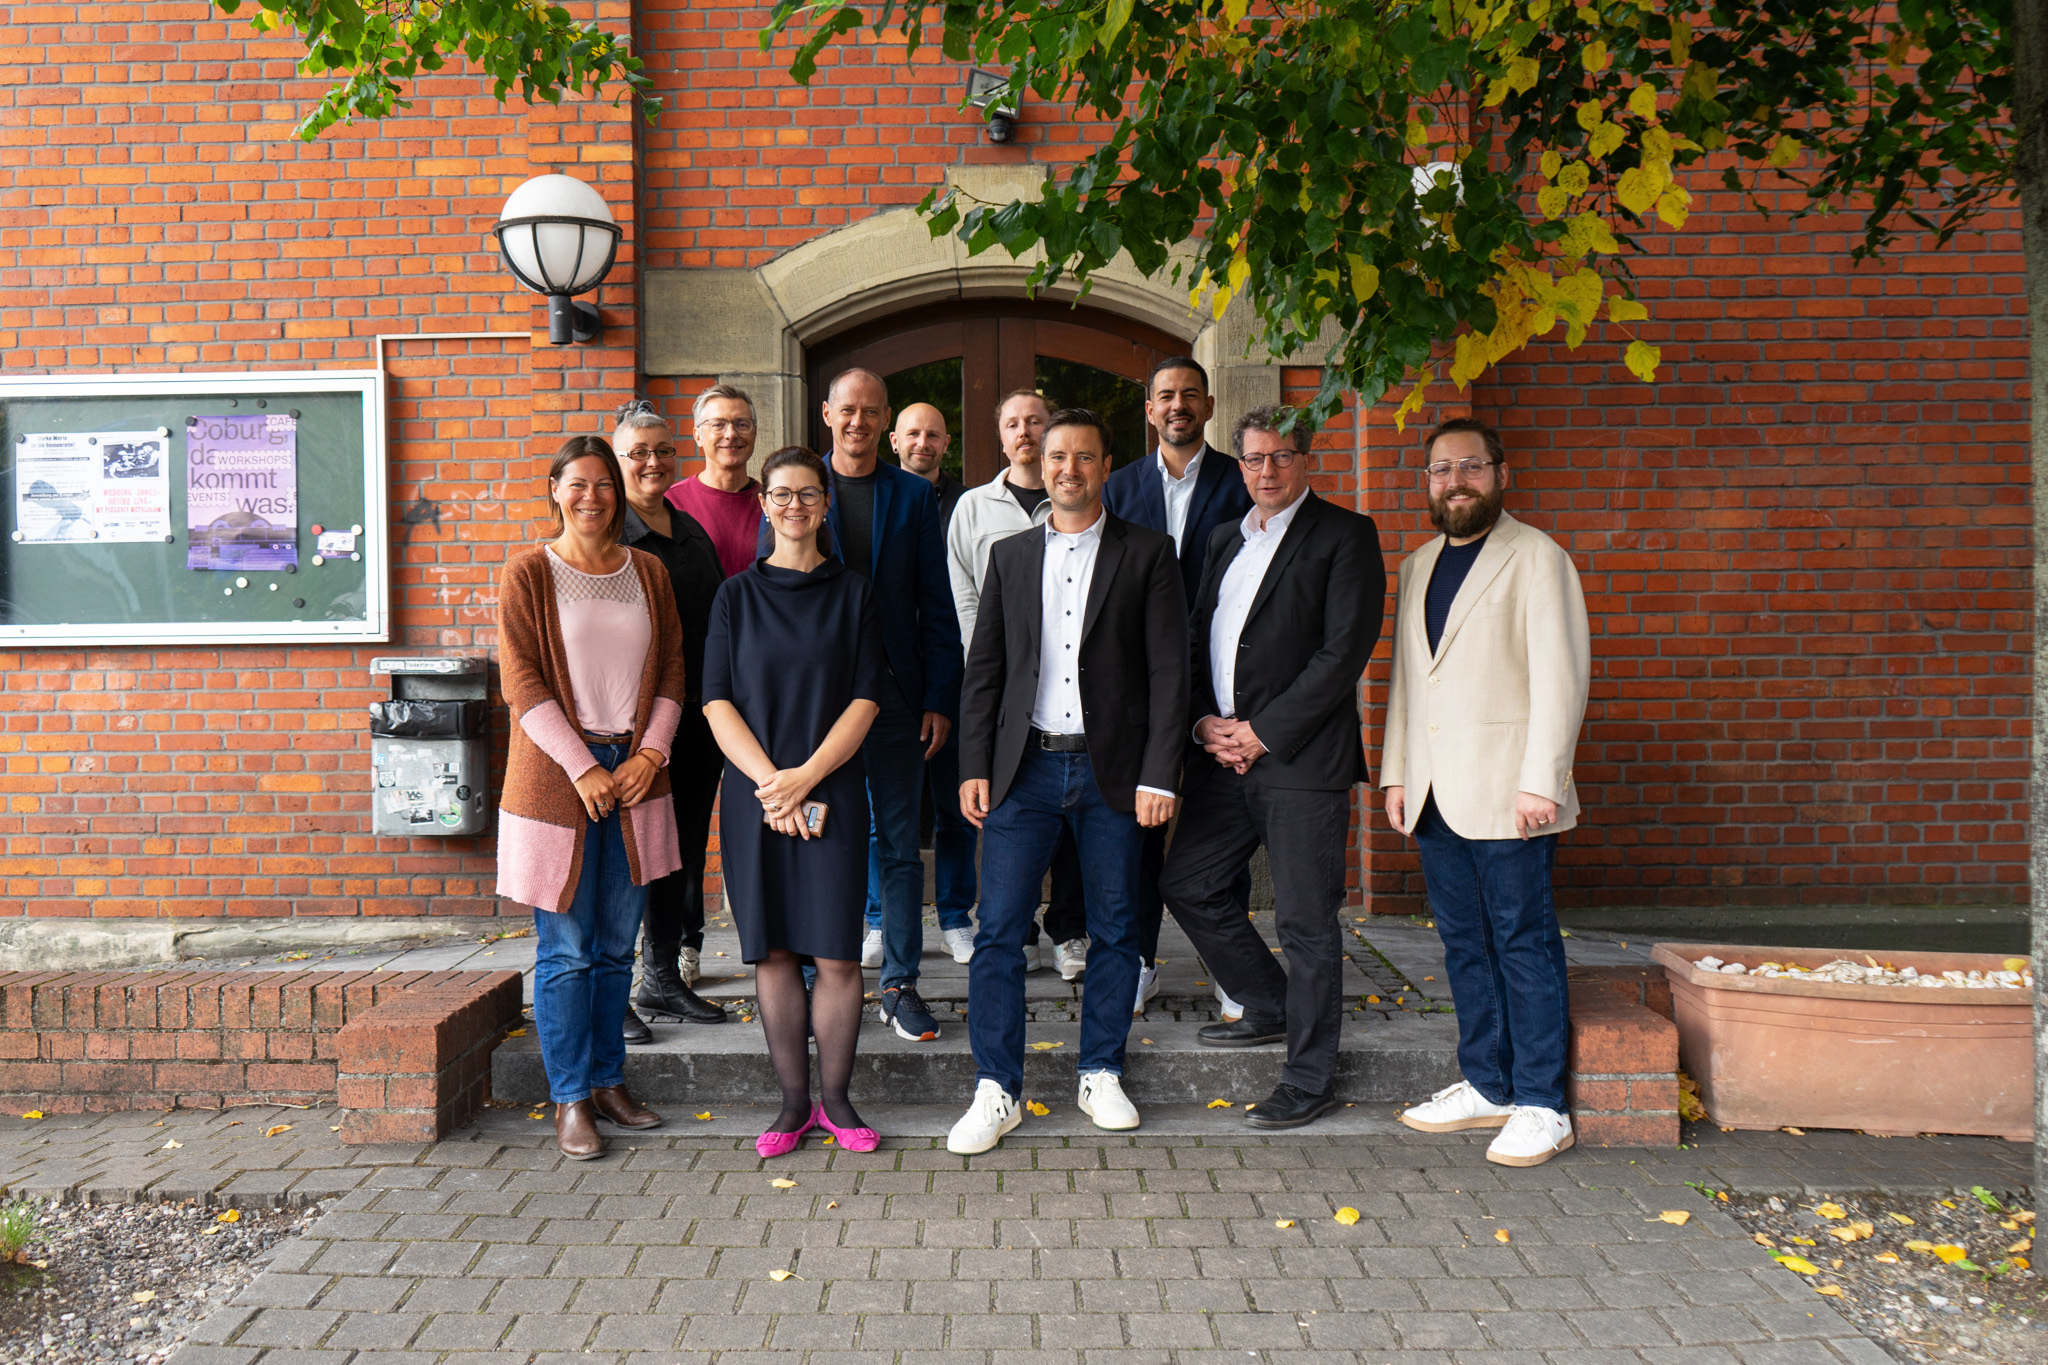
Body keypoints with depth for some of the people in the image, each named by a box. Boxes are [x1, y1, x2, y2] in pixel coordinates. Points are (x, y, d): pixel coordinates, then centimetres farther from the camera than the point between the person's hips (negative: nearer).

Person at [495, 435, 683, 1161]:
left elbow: (673, 668, 10)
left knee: (617, 945, 11)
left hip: (633, 777, 4)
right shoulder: (527, 573, -2)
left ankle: (609, 1081, 23)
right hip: (557, 776, -4)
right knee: (566, 949, 1)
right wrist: (583, 768, -14)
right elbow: (523, 682, -8)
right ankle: (571, 1099, 11)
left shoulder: (648, 572, 10)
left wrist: (650, 753, -3)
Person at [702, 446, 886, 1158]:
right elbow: (718, 703, 1)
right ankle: (794, 1100, 16)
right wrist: (769, 781, -12)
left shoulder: (852, 592, 5)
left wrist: (804, 778, -12)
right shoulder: (737, 594, 7)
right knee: (773, 951, 5)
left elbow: (865, 699, -1)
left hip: (831, 792, -1)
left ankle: (835, 1098, 14)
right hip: (752, 792, 1)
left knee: (835, 952, -1)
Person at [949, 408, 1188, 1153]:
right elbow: (983, 669, 10)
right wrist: (974, 767, 1)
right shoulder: (1009, 555, 11)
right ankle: (996, 1091, 8)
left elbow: (1169, 671, -2)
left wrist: (1159, 775, -9)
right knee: (999, 930, -2)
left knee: (1114, 929, 8)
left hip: (1113, 769, -1)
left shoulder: (1147, 554, 3)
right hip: (1025, 765, 2)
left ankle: (1101, 1075, 24)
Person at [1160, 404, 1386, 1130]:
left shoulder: (1344, 536, -4)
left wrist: (1263, 732, -14)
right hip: (1223, 751, 7)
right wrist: (1207, 720, 0)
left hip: (1301, 757, -7)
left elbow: (1344, 652, -12)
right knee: (1189, 886, 13)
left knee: (1306, 921, -1)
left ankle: (1310, 1078, 12)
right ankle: (1270, 1008, 34)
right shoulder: (1225, 539, 17)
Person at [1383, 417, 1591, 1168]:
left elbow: (1560, 677, -10)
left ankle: (1540, 1106, 7)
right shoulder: (1418, 565, 17)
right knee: (1464, 944, 12)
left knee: (1523, 944, -1)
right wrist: (1396, 772, 13)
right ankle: (1486, 1086, 23)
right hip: (1434, 793, 7)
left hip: (1505, 791, -6)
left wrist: (1539, 782, -17)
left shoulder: (1537, 558, -4)